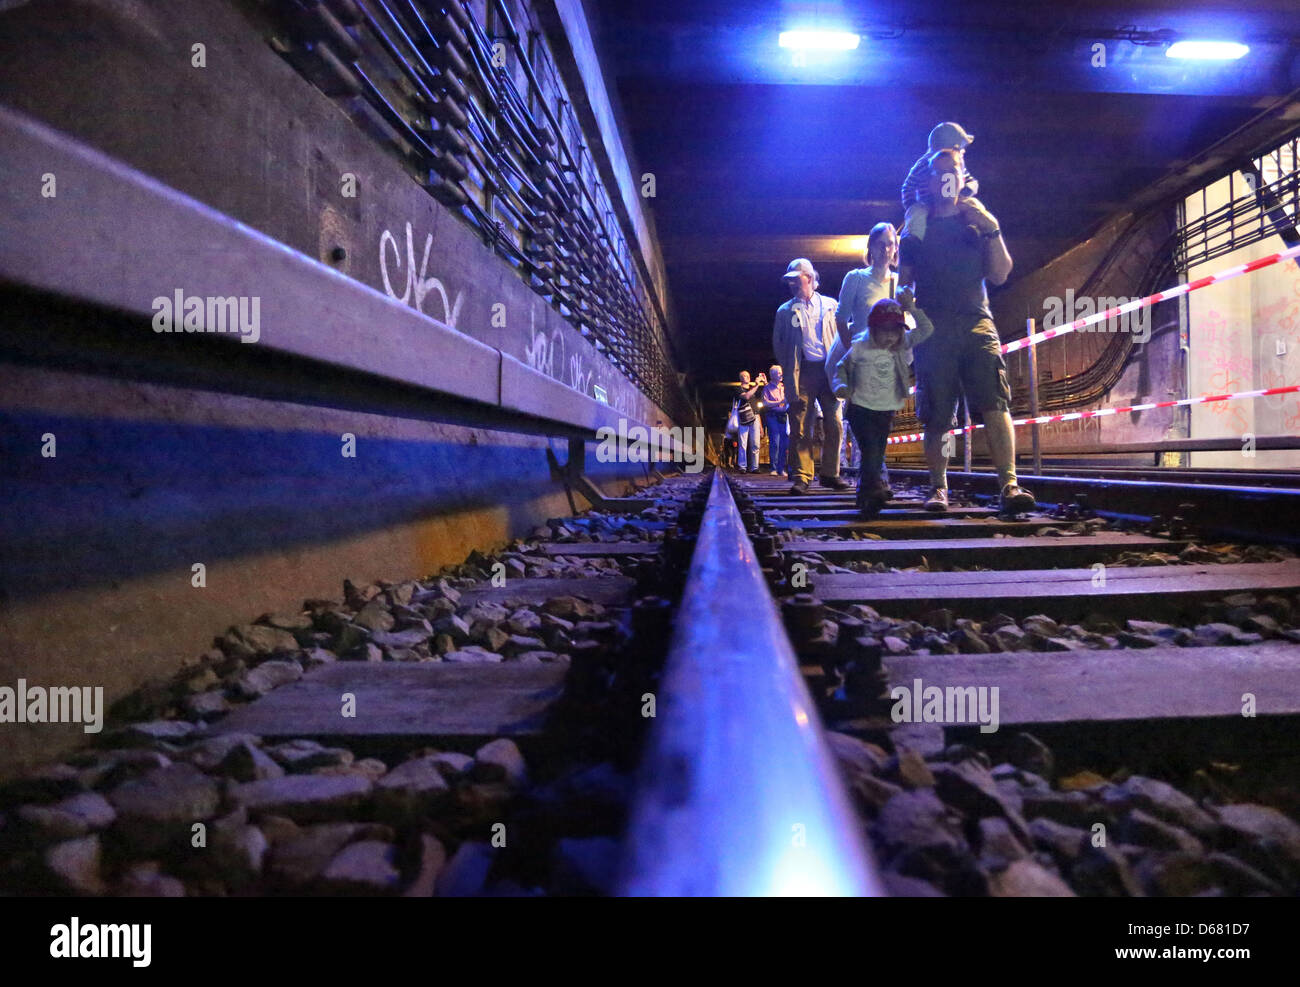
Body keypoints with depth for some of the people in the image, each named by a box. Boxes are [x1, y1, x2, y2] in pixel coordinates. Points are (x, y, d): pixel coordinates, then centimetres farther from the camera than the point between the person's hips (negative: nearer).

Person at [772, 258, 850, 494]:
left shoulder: (830, 305, 12)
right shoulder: (785, 311, 12)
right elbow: (778, 344, 13)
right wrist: (789, 369, 2)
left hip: (828, 370, 1)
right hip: (802, 372, -1)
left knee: (834, 425, -2)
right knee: (800, 427, -4)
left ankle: (830, 473, 8)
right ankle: (801, 477, -1)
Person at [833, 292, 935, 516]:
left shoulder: (901, 345, 1)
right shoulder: (859, 348, -6)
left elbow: (926, 330, -2)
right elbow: (841, 368, 7)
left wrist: (912, 308, -10)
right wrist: (841, 385, -11)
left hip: (886, 411, 4)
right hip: (861, 408, -4)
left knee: (878, 455, 7)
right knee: (870, 449, -19)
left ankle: (866, 496, 17)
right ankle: (875, 489, -27)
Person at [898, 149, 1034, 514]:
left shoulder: (977, 221, 17)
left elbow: (999, 275, 9)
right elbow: (904, 285, 15)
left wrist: (992, 230, -3)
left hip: (977, 322, 0)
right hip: (933, 329, 0)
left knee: (995, 402, -16)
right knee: (936, 415, -3)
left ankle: (1009, 485, -23)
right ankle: (938, 488, 8)